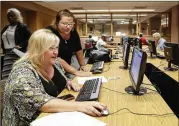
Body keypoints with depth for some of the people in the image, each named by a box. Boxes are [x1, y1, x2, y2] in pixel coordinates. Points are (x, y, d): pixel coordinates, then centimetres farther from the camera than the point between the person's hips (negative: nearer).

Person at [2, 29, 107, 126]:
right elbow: (41, 103, -34)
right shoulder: (23, 73, -23)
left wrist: (68, 82, -3)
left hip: (57, 114, 7)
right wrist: (80, 106, -41)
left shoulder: (54, 62, 0)